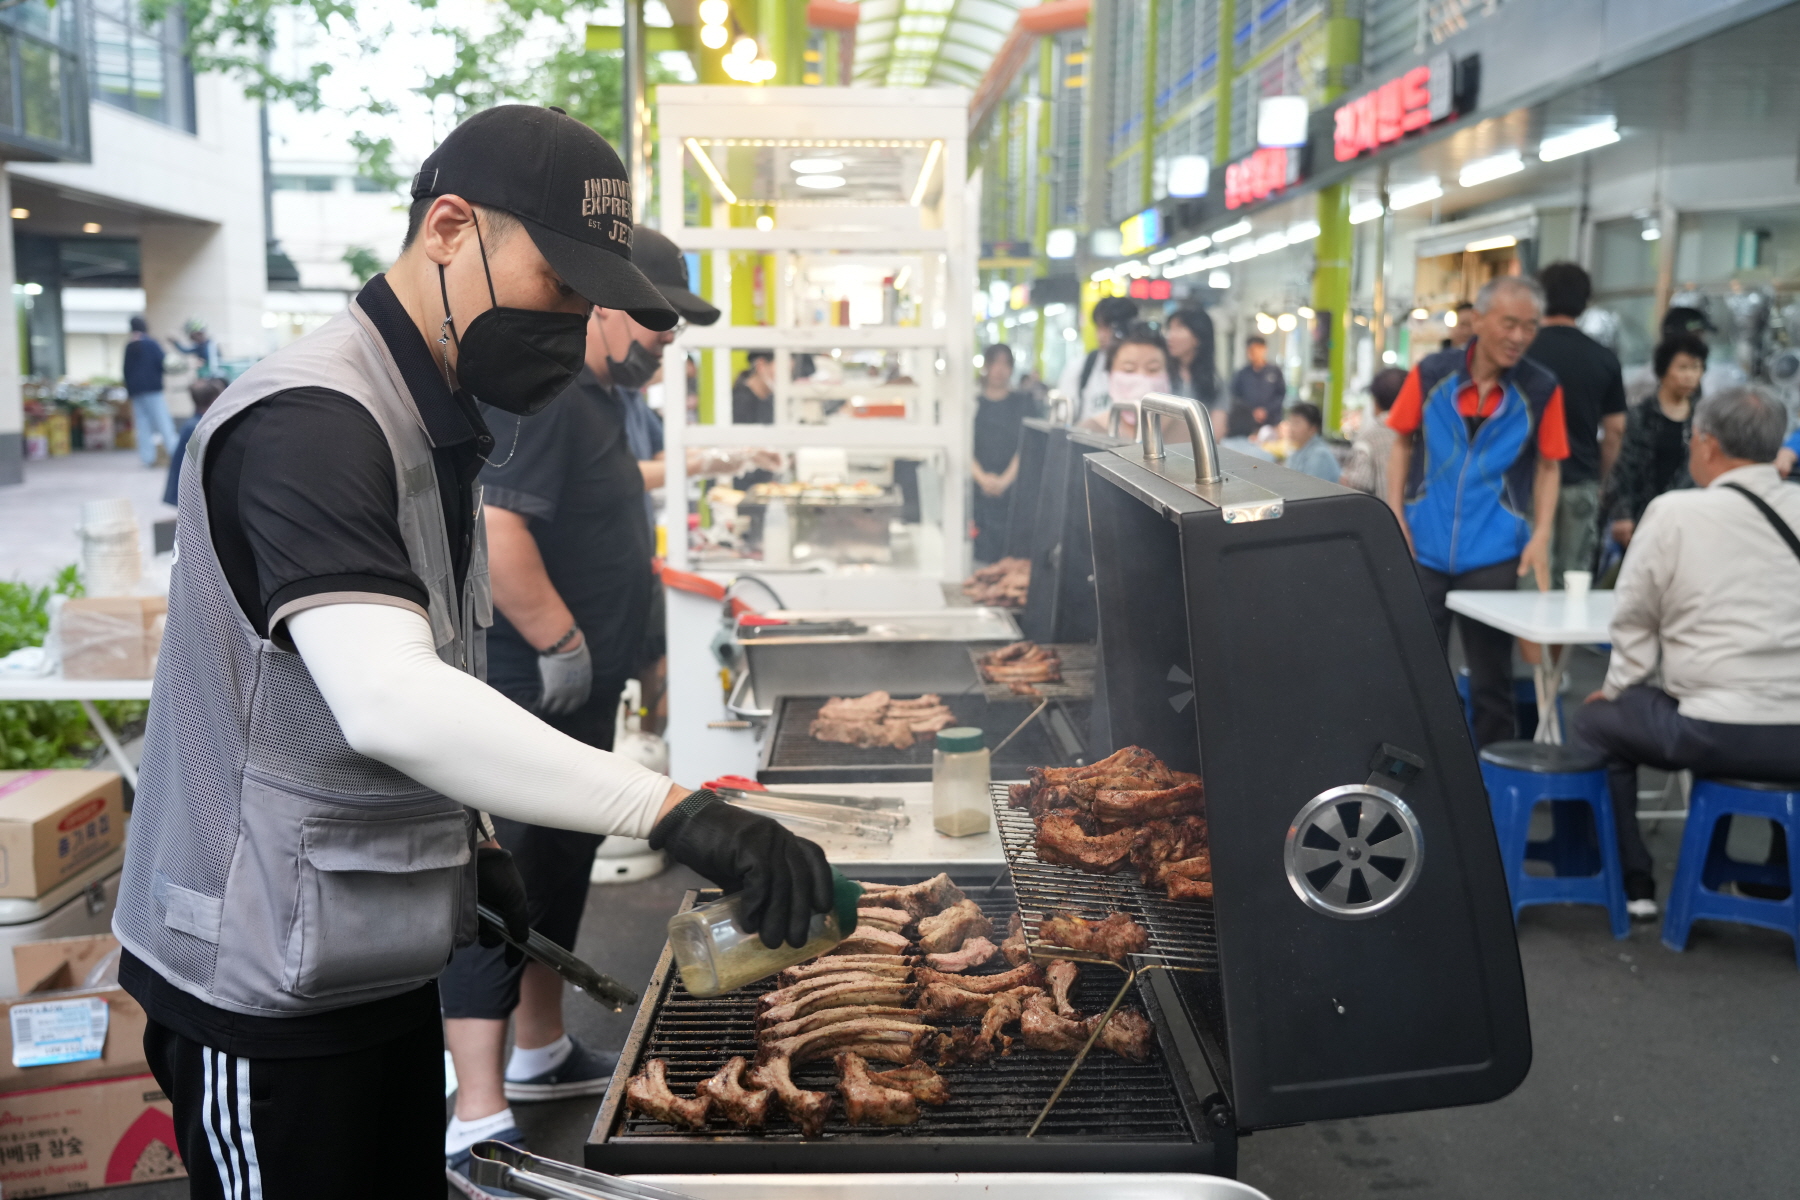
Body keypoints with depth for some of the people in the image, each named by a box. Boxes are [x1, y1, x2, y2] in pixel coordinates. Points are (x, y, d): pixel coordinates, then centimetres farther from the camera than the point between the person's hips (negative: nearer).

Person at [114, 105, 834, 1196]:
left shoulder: (437, 422, 11)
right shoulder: (309, 423, -22)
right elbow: (387, 702, -36)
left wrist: (468, 837, 11)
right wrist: (672, 811, -40)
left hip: (382, 958, 9)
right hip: (271, 977, -9)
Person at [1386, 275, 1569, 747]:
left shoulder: (1541, 390, -3)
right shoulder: (1431, 373, -3)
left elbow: (1548, 466, 3)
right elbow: (1402, 444, 5)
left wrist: (1541, 535, -7)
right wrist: (1396, 517, -2)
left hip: (1493, 552, -1)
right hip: (1424, 545, 1)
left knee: (1491, 671, 6)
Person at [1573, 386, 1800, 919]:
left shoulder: (1674, 512, -7)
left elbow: (1634, 620, 0)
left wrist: (1616, 687, 16)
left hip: (1714, 734, -5)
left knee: (1596, 720, 19)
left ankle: (1633, 885, 22)